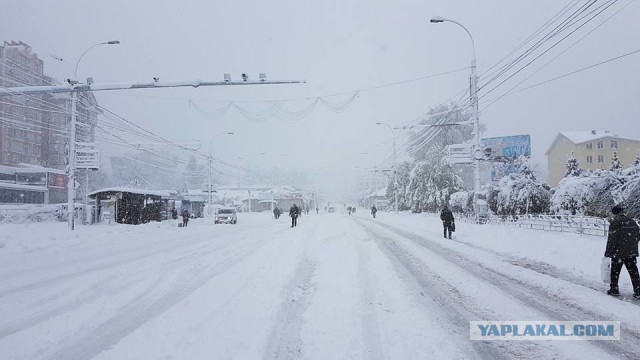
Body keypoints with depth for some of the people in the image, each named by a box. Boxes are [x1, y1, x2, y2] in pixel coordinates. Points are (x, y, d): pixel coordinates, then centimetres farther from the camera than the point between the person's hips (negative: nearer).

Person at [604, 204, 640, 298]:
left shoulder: (615, 222, -13)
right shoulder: (632, 221, 8)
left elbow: (611, 239, -15)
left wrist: (607, 254, -10)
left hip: (618, 253, -6)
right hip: (632, 252, 6)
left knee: (615, 271, 7)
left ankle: (614, 289, 12)